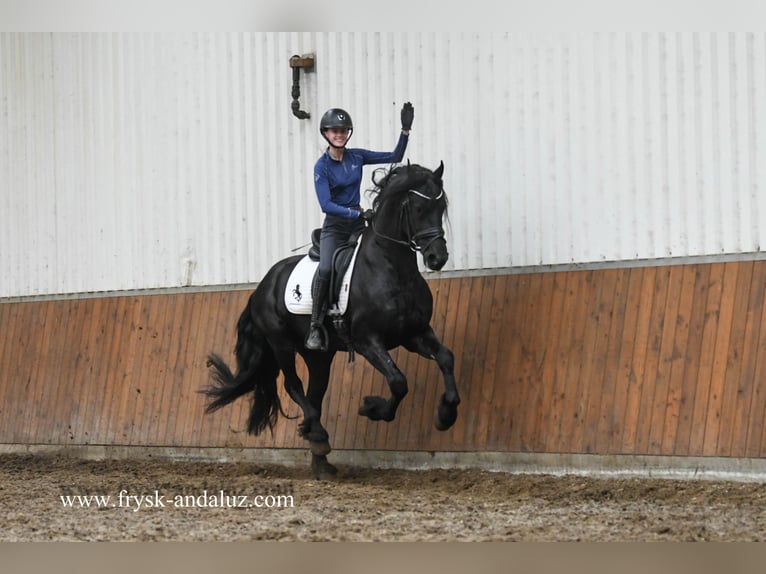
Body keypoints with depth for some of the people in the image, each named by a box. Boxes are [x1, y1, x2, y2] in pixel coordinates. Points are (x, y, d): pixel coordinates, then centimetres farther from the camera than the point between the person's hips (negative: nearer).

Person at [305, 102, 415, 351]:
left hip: (357, 223, 5)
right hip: (334, 225, -5)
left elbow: (394, 157, 9)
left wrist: (405, 130, -2)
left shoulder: (357, 156, 4)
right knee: (326, 269, -28)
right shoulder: (322, 166, -9)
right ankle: (316, 327, -22)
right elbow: (326, 205, -17)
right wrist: (357, 213, -25)